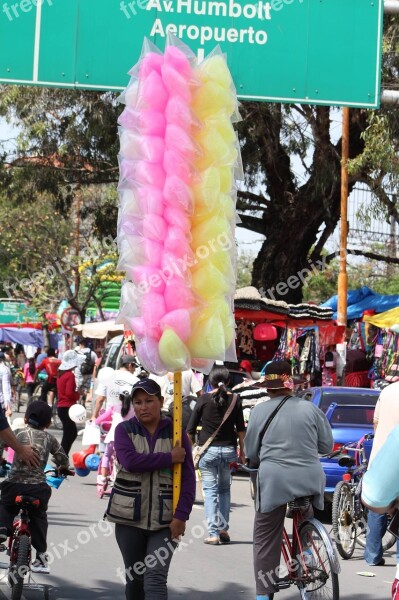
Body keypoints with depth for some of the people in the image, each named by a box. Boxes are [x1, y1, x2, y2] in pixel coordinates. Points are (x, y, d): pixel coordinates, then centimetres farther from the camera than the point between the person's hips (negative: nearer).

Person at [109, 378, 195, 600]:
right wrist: (169, 458, -15)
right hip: (129, 516, 2)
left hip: (165, 519, -2)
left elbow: (188, 478, -2)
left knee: (156, 578, -14)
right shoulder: (124, 430, 3)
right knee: (134, 578, 11)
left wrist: (181, 515, -11)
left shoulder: (175, 432, 1)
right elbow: (130, 461, -17)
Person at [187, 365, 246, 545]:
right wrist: (242, 450, 14)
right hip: (229, 450, 2)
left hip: (208, 450, -2)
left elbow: (191, 429, -2)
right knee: (225, 489, 17)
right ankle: (223, 529, 12)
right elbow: (241, 428, 4)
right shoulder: (235, 400, 0)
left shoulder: (204, 399, -5)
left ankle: (213, 533, -5)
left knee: (210, 490, 0)